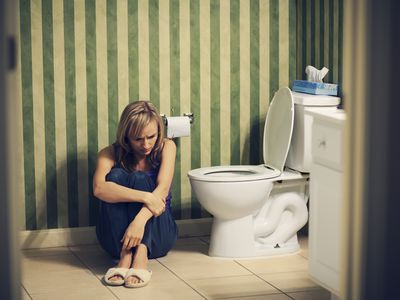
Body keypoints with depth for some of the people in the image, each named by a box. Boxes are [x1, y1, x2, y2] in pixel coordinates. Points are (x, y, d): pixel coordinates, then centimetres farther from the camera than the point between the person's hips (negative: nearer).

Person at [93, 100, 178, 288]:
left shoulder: (166, 147, -3)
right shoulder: (110, 154, -6)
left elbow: (162, 189, -21)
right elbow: (99, 188, -27)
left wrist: (140, 220, -39)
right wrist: (145, 197, -38)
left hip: (158, 233, 0)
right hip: (117, 235, 0)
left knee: (139, 179, -25)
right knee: (115, 176, -24)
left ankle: (140, 256, -42)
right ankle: (125, 254, -36)